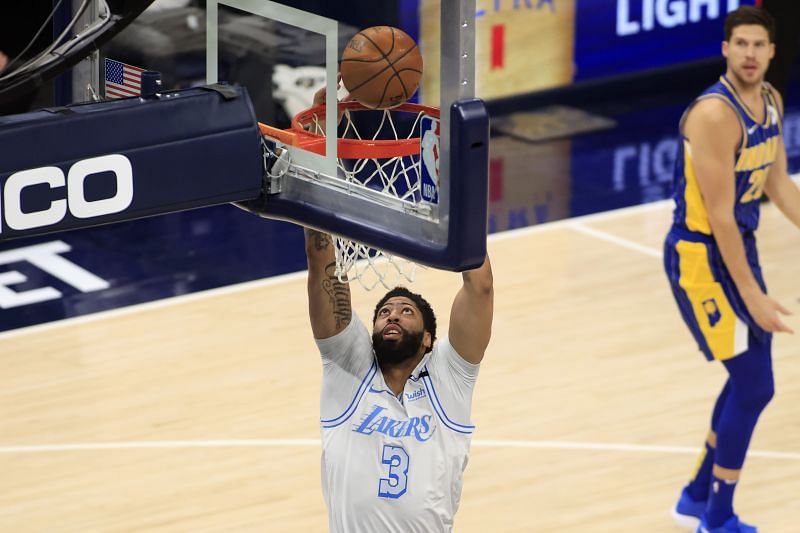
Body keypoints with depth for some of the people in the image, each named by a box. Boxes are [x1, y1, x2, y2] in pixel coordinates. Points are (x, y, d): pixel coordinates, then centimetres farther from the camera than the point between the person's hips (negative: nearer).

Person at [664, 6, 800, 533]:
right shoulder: (715, 114, -24)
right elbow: (719, 214, -24)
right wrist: (752, 296, -21)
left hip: (739, 245, 9)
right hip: (701, 254, -9)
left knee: (749, 380, 15)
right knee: (754, 385, -8)